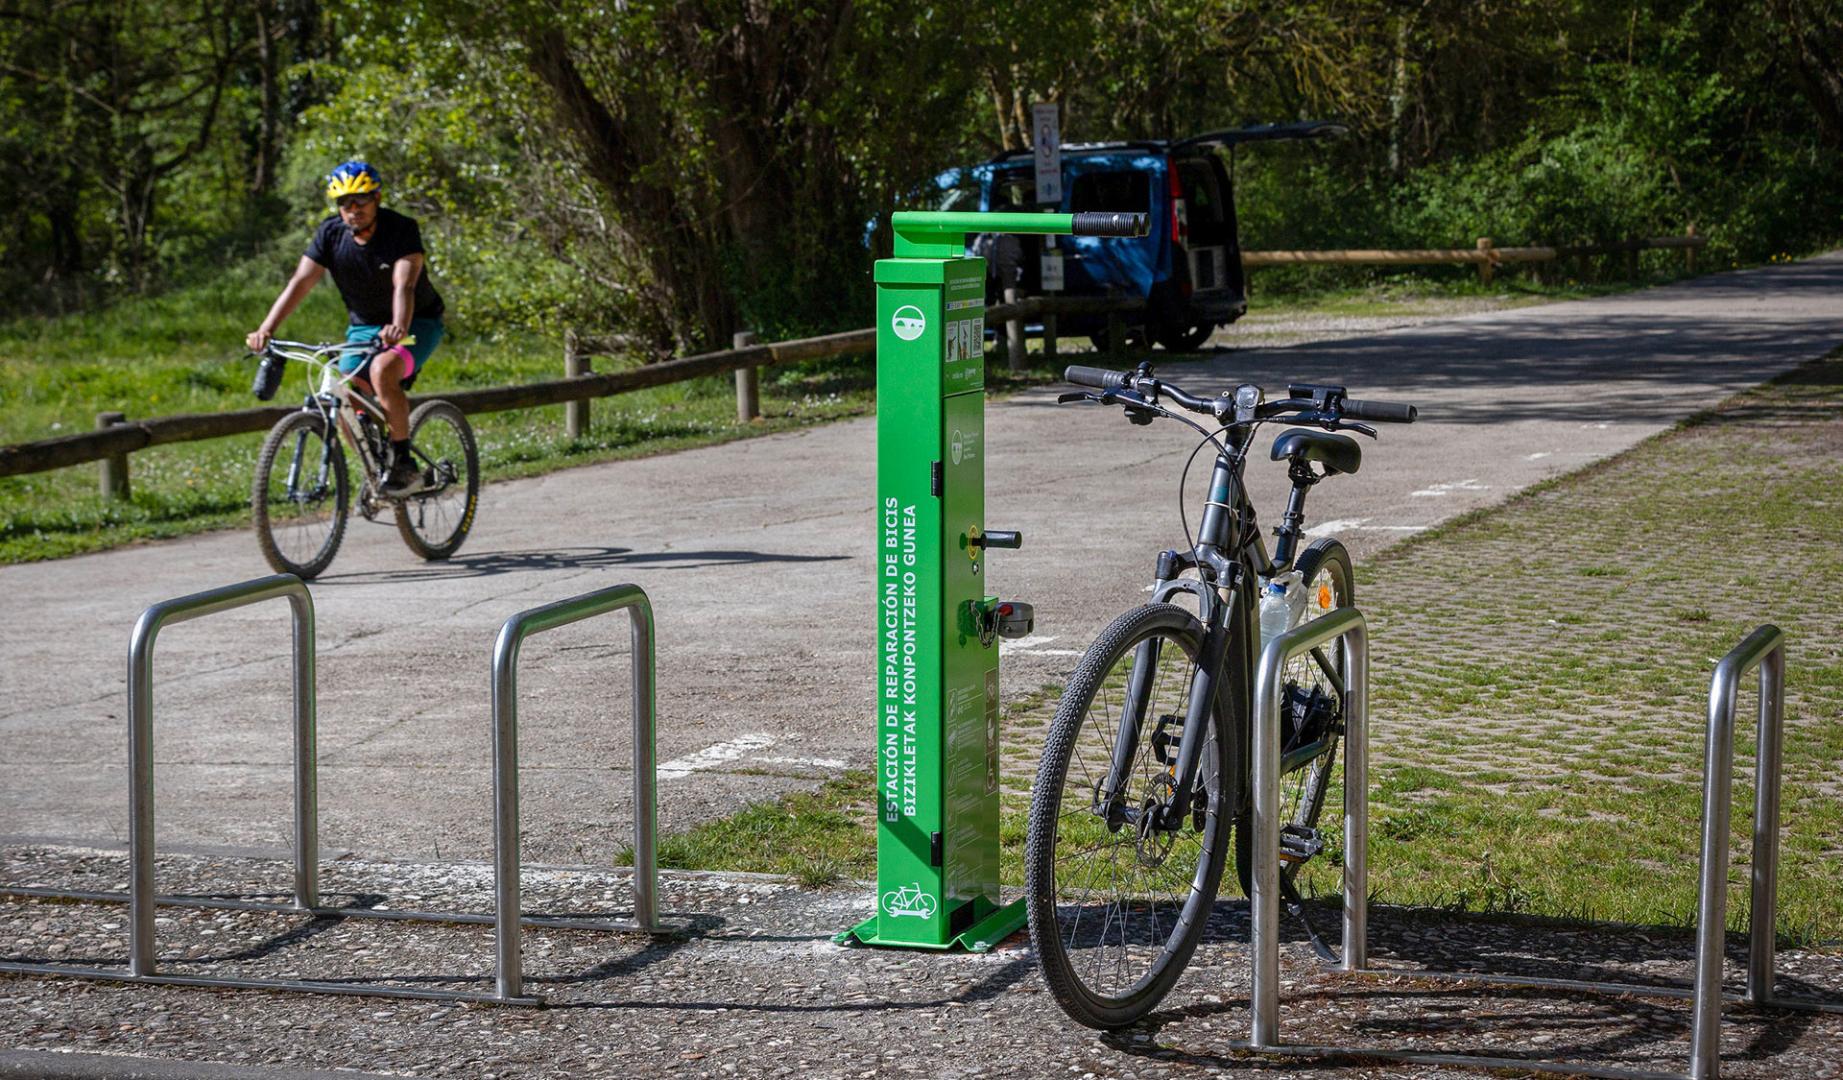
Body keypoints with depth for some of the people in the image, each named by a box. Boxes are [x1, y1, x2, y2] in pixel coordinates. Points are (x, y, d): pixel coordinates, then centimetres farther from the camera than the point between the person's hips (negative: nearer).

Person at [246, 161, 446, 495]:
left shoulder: (402, 229, -21)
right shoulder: (331, 233, -9)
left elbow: (404, 284, -35)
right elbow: (301, 282, -17)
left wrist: (399, 327, -55)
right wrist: (266, 329, -30)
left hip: (417, 323, -5)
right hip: (364, 327, 5)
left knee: (382, 371, -33)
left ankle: (403, 463, -22)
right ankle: (377, 468, 12)